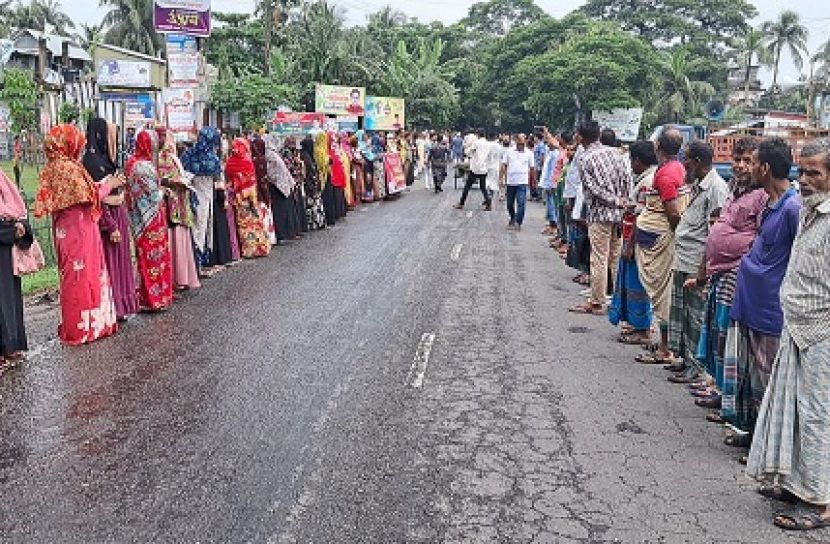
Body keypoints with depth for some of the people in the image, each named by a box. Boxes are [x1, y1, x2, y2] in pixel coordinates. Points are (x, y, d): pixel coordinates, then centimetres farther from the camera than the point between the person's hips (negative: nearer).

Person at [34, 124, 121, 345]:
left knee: (76, 276, 15)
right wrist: (108, 185, -3)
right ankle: (82, 328, 5)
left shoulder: (56, 166, 12)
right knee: (81, 276, -2)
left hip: (68, 229, 10)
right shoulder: (67, 167, -16)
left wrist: (103, 183, 12)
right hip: (78, 230, -10)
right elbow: (88, 197, -17)